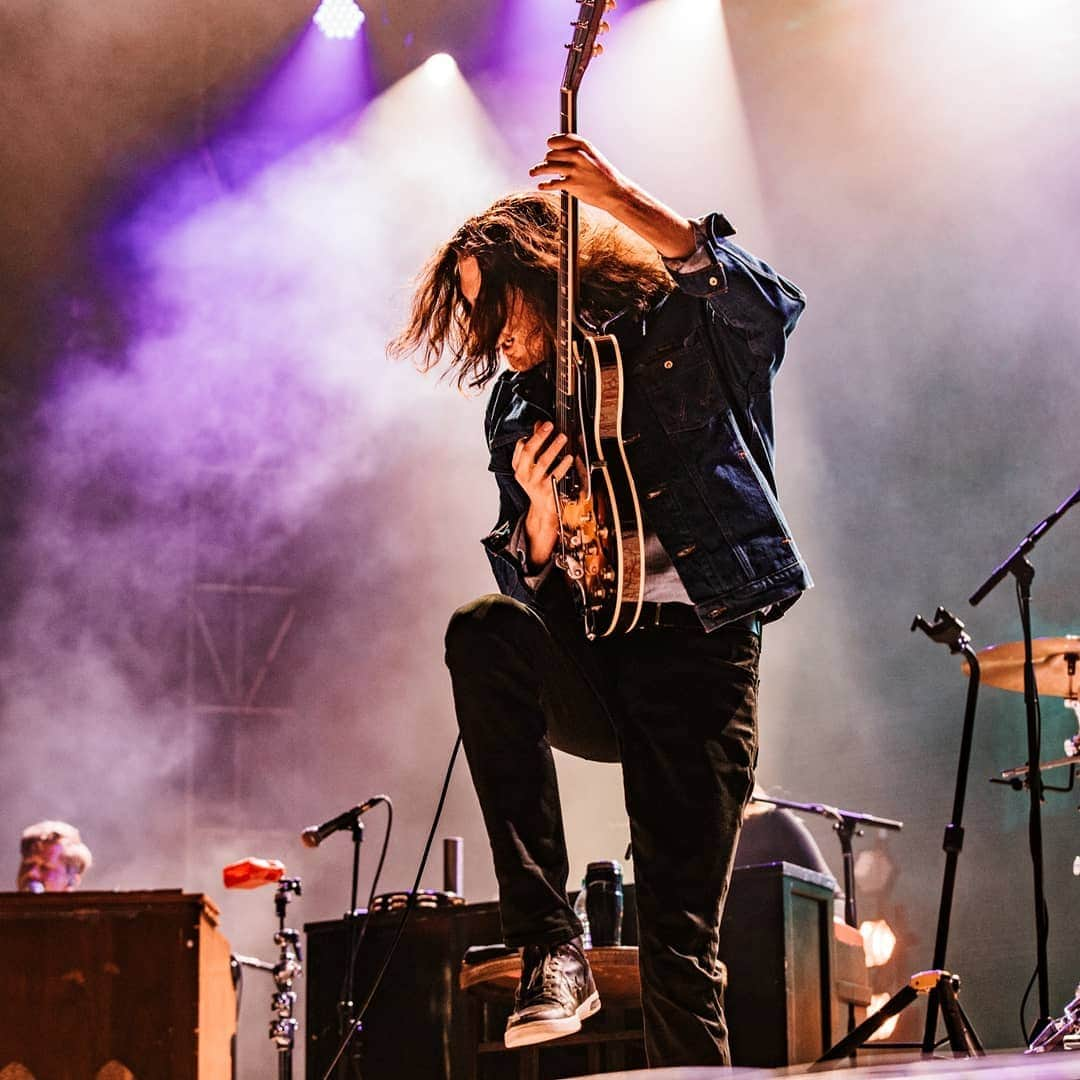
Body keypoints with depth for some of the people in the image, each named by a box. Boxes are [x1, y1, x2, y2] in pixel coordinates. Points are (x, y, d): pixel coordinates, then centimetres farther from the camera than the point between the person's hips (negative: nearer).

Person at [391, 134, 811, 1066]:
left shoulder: (680, 337, 4)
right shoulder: (519, 412, 16)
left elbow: (770, 300, -20)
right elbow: (528, 580, 14)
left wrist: (619, 201, -23)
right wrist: (537, 509, -9)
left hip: (698, 652, -4)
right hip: (589, 666, 4)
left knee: (681, 939, -9)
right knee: (484, 633, -30)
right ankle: (549, 944, -28)